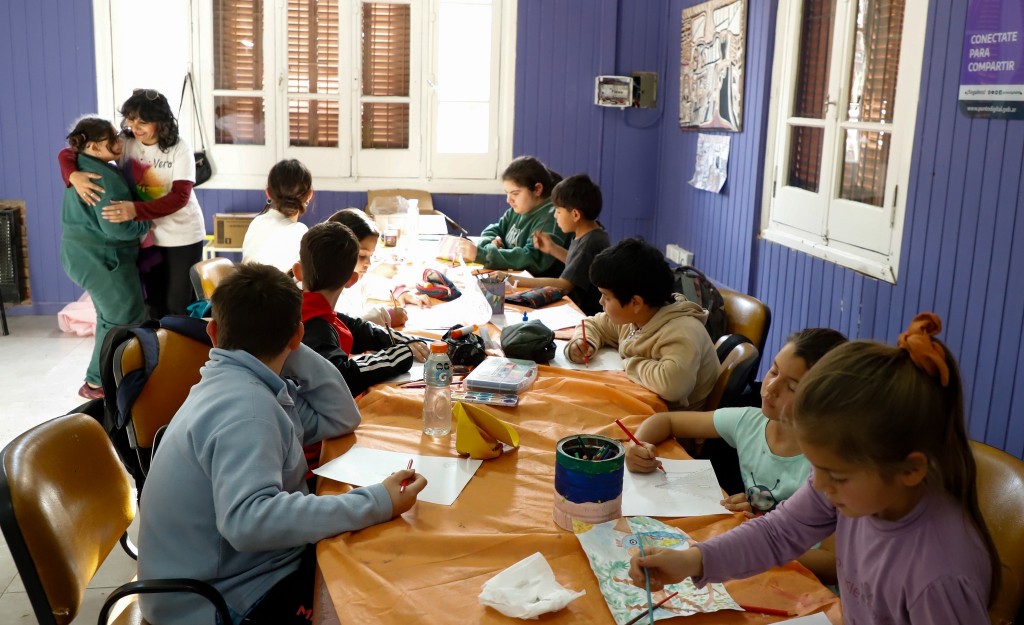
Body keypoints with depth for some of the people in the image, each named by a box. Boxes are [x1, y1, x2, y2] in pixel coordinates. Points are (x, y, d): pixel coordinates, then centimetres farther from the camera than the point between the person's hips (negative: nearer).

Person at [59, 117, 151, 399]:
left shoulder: (80, 168, 10)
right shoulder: (104, 178, -23)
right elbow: (116, 227, -26)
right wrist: (145, 225, -11)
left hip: (85, 253, 11)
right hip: (101, 258, -11)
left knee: (111, 316, 21)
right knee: (126, 320, -1)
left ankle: (103, 377, 31)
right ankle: (96, 383, 7)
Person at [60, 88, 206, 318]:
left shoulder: (179, 149, -16)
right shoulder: (123, 143, -7)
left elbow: (180, 196, -25)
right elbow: (67, 153, -6)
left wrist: (136, 210, -38)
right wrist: (74, 176, -30)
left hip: (182, 236, -4)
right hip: (145, 235, 4)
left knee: (180, 305, 2)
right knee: (154, 303, 15)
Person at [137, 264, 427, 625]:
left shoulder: (238, 384, 4)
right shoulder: (245, 406, -25)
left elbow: (339, 419, 9)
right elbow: (249, 519, -39)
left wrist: (298, 355, -2)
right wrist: (375, 504, -37)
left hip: (236, 571, 9)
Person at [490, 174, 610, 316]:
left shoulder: (590, 244, -24)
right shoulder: (590, 232, 3)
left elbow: (563, 285, -27)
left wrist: (514, 280, -26)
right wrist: (552, 248, 4)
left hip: (588, 314, -9)